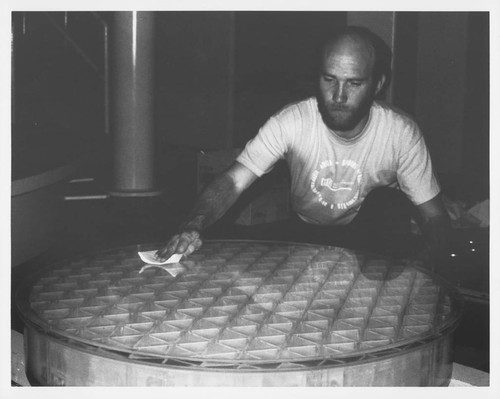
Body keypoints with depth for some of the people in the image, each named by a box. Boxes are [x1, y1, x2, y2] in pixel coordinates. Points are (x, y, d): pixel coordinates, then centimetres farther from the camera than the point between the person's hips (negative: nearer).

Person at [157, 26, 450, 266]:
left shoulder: (401, 133, -23)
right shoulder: (291, 122, -24)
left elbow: (435, 217, -17)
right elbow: (233, 182, -29)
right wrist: (195, 225, -51)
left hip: (373, 233, -1)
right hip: (306, 234, 2)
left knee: (391, 201, -30)